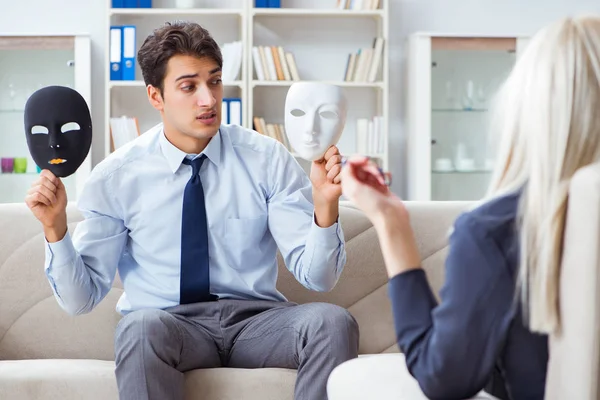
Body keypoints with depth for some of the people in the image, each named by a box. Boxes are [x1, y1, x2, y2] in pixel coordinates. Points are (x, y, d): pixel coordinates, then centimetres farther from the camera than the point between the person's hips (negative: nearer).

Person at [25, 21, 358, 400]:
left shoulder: (268, 158, -1)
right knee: (141, 326, -37)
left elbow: (316, 276, -4)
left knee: (333, 321, -29)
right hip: (166, 323, -1)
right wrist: (55, 227, -17)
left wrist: (325, 207, -23)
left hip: (255, 319, 2)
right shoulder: (116, 176, -1)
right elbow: (82, 298, 0)